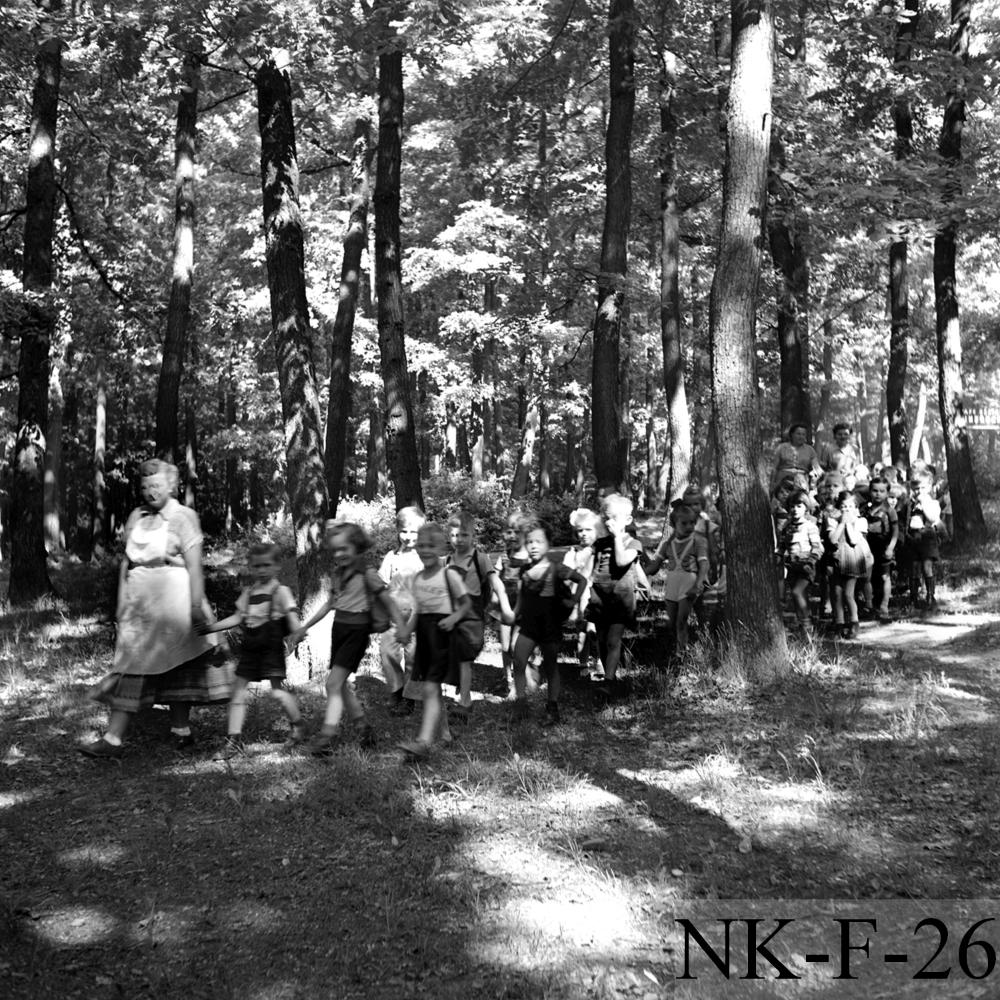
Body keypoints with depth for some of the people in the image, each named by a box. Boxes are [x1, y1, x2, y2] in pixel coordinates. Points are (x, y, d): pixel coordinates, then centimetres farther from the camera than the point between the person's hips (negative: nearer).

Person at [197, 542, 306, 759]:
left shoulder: (280, 591, -5)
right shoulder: (248, 593, 12)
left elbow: (291, 615, -14)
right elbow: (238, 618, 15)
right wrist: (211, 627, 11)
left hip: (272, 649, -6)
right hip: (249, 648, 6)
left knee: (278, 692, -10)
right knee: (238, 691, 2)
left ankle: (298, 725, 17)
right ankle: (234, 740, 6)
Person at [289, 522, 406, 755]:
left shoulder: (367, 575, -9)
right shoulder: (337, 574, 11)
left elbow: (389, 603, -7)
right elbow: (329, 604, 21)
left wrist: (400, 626, -23)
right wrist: (304, 628, 22)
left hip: (357, 630, -7)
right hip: (339, 629, 7)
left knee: (334, 683, -15)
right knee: (342, 685, 10)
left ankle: (327, 737, -17)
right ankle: (364, 727, 25)